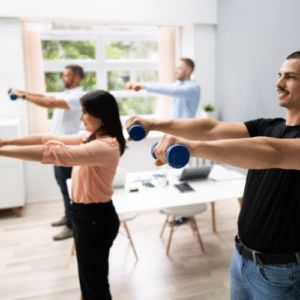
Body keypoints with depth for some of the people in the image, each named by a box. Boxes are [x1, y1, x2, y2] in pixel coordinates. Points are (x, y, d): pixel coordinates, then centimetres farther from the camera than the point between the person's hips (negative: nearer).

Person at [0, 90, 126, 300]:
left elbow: (55, 153, -35)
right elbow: (51, 139, 2)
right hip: (85, 213, 9)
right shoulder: (91, 137, 5)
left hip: (95, 219, -9)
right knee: (87, 276, 25)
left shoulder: (105, 147, -26)